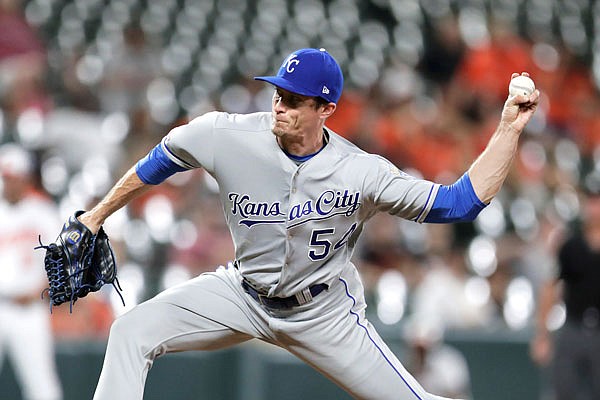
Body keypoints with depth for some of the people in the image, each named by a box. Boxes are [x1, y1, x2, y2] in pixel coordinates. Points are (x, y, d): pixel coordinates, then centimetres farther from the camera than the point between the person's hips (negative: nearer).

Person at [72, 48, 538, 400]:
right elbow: (160, 161, -1)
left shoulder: (361, 173, -24)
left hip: (324, 311, -2)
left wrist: (509, 130, -32)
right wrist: (97, 215, 7)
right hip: (243, 294, 2)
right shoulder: (229, 135, -21)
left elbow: (459, 202, -22)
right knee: (133, 331, -13)